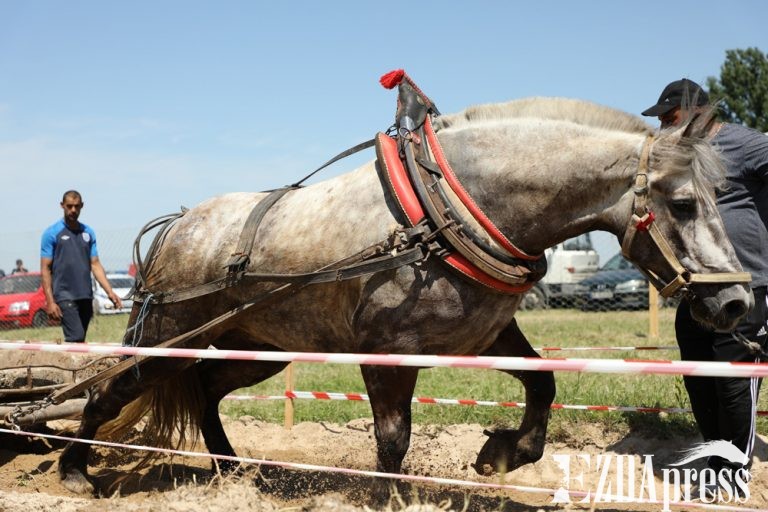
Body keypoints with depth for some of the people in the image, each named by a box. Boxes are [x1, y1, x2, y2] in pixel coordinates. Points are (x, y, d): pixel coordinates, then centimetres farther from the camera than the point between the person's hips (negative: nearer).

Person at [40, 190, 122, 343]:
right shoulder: (52, 233, -1)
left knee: (79, 340, 8)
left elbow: (95, 265, 12)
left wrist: (110, 292, 2)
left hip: (86, 297, 5)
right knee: (76, 339, -16)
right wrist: (50, 301, -11)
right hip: (65, 297, -5)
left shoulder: (88, 232, 12)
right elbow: (45, 269, -3)